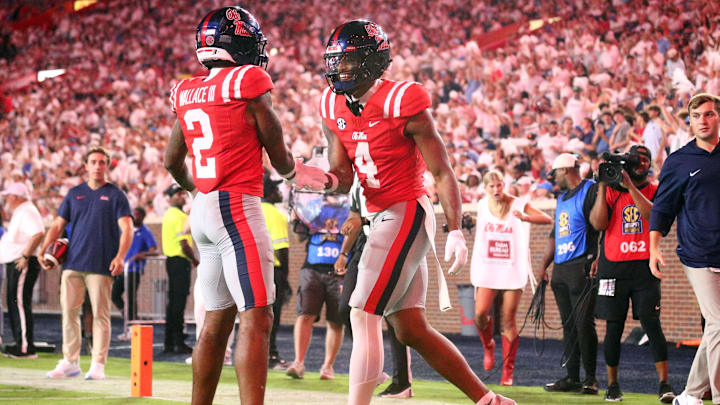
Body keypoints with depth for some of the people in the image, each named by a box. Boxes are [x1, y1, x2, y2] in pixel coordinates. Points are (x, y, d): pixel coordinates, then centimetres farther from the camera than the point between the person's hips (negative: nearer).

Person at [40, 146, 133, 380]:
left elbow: (126, 229, -5)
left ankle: (98, 365, 0)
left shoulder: (115, 195, 3)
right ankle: (70, 362, 9)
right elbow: (57, 225, 16)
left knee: (100, 314, -4)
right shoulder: (74, 194, 15)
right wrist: (43, 251, 1)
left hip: (101, 265, -4)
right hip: (72, 264, 4)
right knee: (68, 311, 2)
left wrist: (120, 256, -21)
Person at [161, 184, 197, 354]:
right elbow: (184, 245, -19)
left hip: (171, 260, 10)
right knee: (179, 302, -8)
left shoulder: (168, 214, 17)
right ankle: (179, 342, -7)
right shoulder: (179, 216, -14)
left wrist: (191, 259, 18)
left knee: (173, 301, 13)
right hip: (180, 261, -10)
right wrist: (195, 261, -7)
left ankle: (169, 343, 16)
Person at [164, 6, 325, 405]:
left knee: (217, 320, 14)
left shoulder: (187, 93, 12)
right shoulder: (249, 83, -8)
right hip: (238, 207, -8)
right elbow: (279, 156, -1)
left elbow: (172, 161, 22)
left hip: (203, 209, 8)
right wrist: (295, 172, 21)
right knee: (257, 319, -11)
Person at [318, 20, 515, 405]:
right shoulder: (334, 108, 7)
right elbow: (343, 176, 10)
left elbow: (441, 172, -11)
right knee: (411, 330, 9)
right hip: (382, 217, 8)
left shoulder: (403, 103, -14)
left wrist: (455, 232, -17)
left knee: (363, 317, -13)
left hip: (407, 214, -8)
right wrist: (327, 180, -14)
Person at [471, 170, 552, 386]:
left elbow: (548, 219, -16)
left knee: (508, 321, -3)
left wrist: (525, 218, -31)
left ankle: (508, 370, 5)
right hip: (487, 268, 3)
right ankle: (488, 346, 19)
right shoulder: (482, 205, 7)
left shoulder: (518, 205, -5)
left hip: (512, 269, -3)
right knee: (480, 313, -13)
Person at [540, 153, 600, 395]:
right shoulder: (562, 198, 22)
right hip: (560, 270, 9)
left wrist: (597, 261, -22)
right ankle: (572, 377, 12)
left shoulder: (591, 191, -6)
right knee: (568, 325, 9)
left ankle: (590, 378, -5)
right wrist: (544, 266, 23)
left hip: (581, 268, -9)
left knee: (583, 323, -10)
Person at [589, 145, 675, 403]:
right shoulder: (610, 191, 9)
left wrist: (630, 186, -16)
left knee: (652, 324, -9)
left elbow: (654, 216, -14)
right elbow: (599, 224, -4)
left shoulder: (655, 191, 7)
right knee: (614, 328, 3)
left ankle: (664, 384, -9)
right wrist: (603, 186, -7)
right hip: (613, 267, 1)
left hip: (645, 268, -1)